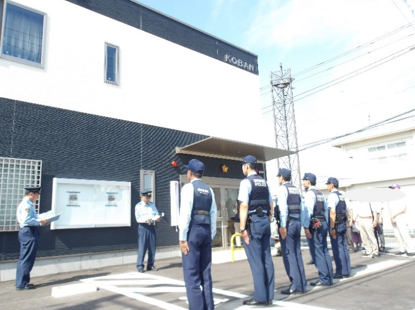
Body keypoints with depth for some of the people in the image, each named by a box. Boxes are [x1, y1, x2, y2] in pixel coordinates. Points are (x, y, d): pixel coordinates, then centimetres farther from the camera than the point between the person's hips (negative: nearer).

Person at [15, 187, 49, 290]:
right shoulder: (26, 205, -14)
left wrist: (42, 222, 11)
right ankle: (22, 284, 3)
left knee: (24, 259, 15)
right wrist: (40, 221, -15)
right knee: (27, 259, -4)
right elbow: (26, 220, -24)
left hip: (29, 232, 11)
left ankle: (21, 282, 23)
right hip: (28, 232, -11)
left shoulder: (28, 204, 17)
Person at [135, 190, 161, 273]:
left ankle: (150, 265, 19)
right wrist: (146, 219, -28)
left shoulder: (152, 205, 12)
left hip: (152, 227, 4)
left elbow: (157, 214, 5)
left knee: (152, 247, 8)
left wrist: (157, 217, -19)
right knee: (142, 247, -5)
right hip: (143, 227, -4)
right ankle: (140, 266, 5)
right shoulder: (138, 206, -1)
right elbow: (138, 218, -10)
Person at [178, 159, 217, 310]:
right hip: (206, 231, 6)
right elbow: (213, 214, 9)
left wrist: (182, 237, -12)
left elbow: (185, 213, -14)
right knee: (205, 272, 12)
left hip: (193, 231, -6)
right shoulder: (209, 190, 12)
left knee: (191, 273, 0)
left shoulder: (188, 187, -6)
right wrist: (212, 235, 15)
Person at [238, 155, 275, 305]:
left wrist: (243, 228, -16)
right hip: (265, 221, 8)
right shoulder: (264, 183, 14)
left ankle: (260, 297, 5)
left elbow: (244, 206, -17)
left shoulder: (246, 182, -9)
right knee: (267, 259, 9)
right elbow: (271, 205, 16)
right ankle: (269, 296, 17)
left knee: (256, 260, -1)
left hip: (253, 222, -8)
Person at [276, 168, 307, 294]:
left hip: (288, 223, -8)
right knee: (297, 253, 11)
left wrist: (282, 226, -18)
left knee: (288, 254, -3)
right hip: (297, 222, 8)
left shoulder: (282, 189, -6)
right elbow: (302, 208, 13)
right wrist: (302, 224, 16)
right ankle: (302, 284, 15)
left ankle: (295, 285, -1)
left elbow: (283, 208, -16)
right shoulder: (296, 189, 16)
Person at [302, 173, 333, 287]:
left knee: (317, 252, -3)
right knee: (324, 251, 11)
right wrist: (326, 224, 19)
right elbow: (326, 209, 17)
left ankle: (324, 279, 1)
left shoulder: (310, 193, -10)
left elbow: (308, 211, -18)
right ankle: (329, 277, 17)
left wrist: (306, 227, -19)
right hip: (323, 223, 9)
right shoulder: (321, 193, 16)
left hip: (315, 225, -9)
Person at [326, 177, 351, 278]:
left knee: (337, 248, -3)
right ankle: (346, 271, 18)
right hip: (343, 224, 9)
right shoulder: (342, 196, 15)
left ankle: (340, 272, 2)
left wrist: (332, 228, -20)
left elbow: (332, 213, -20)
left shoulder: (332, 195, -12)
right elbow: (346, 212, 19)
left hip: (336, 224, -9)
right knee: (344, 247, 12)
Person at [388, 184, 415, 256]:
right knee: (397, 235, 3)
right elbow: (390, 210, 10)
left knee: (404, 235, -11)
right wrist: (392, 218, -6)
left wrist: (394, 215, -13)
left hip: (401, 219, -6)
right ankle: (402, 249, 8)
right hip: (393, 220, 6)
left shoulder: (402, 198, -1)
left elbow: (403, 209, -10)